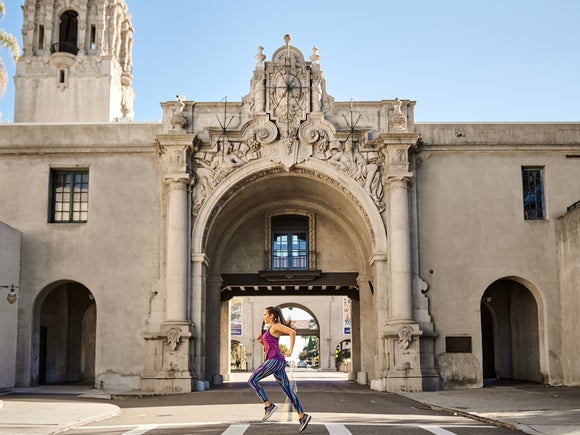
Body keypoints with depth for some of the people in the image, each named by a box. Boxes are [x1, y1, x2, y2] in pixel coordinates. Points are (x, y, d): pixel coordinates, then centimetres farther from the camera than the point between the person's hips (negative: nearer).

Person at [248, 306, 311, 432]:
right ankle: (302, 416, 3)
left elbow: (292, 332, -16)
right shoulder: (271, 329, 22)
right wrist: (260, 339, 12)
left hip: (275, 360, -10)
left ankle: (268, 405, -8)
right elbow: (266, 346, 31)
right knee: (287, 390, 6)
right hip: (276, 362, 10)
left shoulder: (276, 325, -6)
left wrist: (290, 349, -20)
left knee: (252, 380, -8)